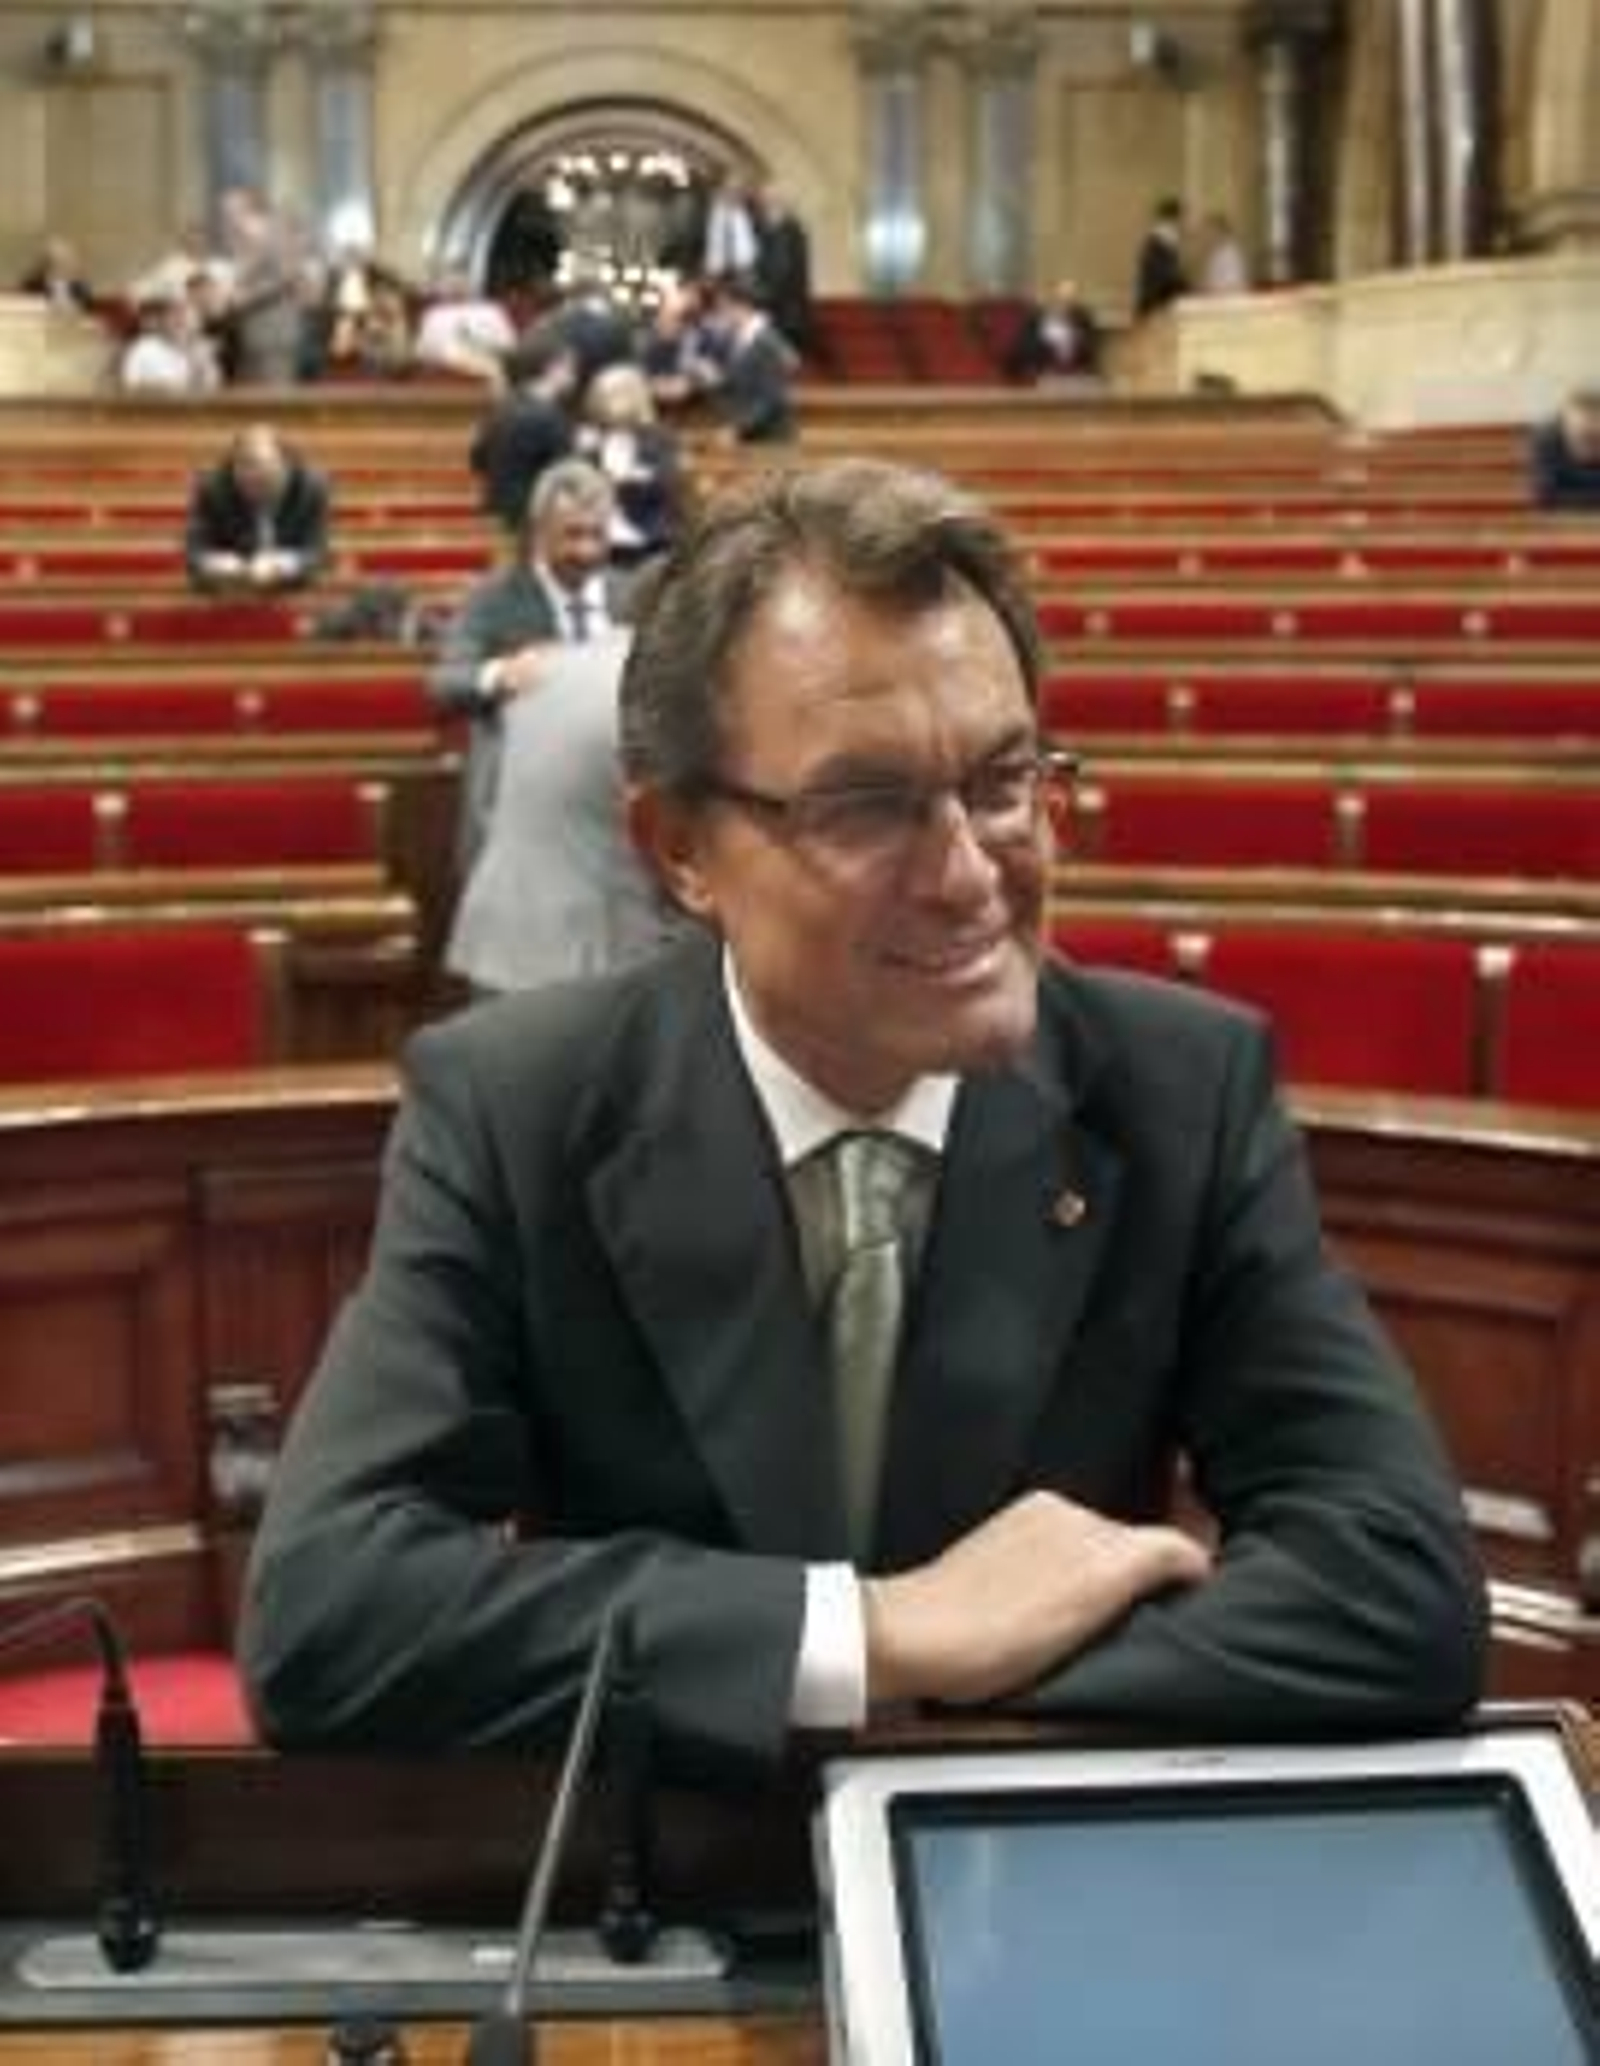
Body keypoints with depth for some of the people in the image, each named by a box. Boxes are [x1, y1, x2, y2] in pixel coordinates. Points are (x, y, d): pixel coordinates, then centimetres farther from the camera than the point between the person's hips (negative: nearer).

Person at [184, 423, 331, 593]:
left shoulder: (311, 486, -12)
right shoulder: (212, 488, -13)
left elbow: (315, 551, -14)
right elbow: (195, 550, -13)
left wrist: (279, 566, -32)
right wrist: (214, 564, -34)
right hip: (227, 599, 0)